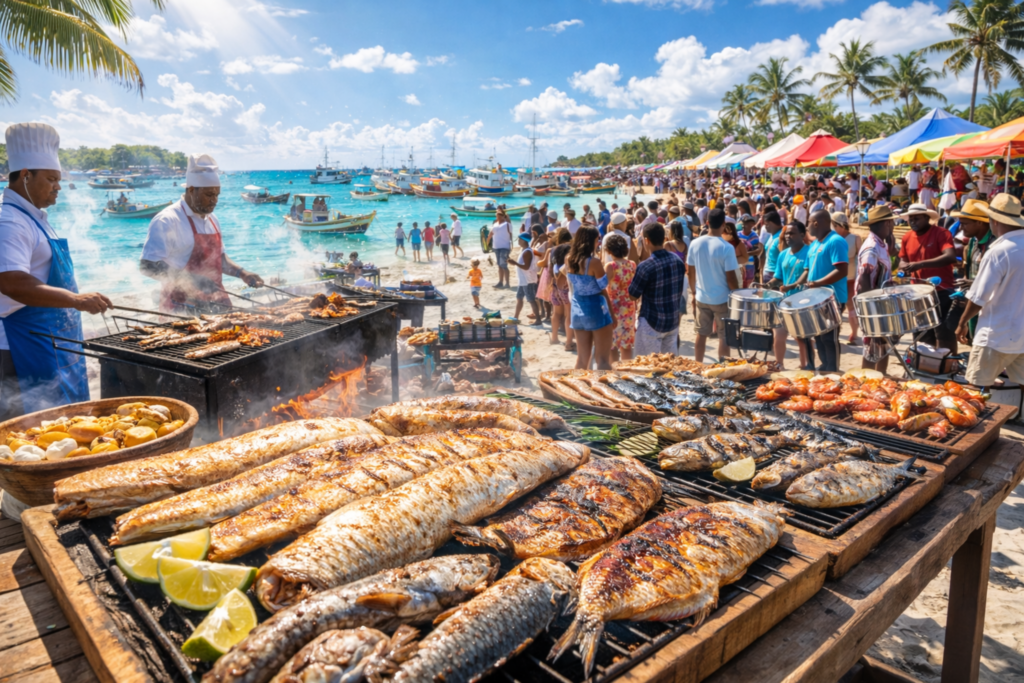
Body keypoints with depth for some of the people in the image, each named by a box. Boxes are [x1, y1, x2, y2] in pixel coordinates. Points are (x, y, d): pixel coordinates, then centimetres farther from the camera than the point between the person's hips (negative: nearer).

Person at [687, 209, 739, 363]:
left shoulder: (695, 244, -5)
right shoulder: (727, 248, -18)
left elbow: (689, 272, 3)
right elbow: (731, 278, -15)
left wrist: (693, 292, 16)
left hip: (701, 298, 4)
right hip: (722, 299, -4)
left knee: (701, 335, 15)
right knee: (724, 337, 9)